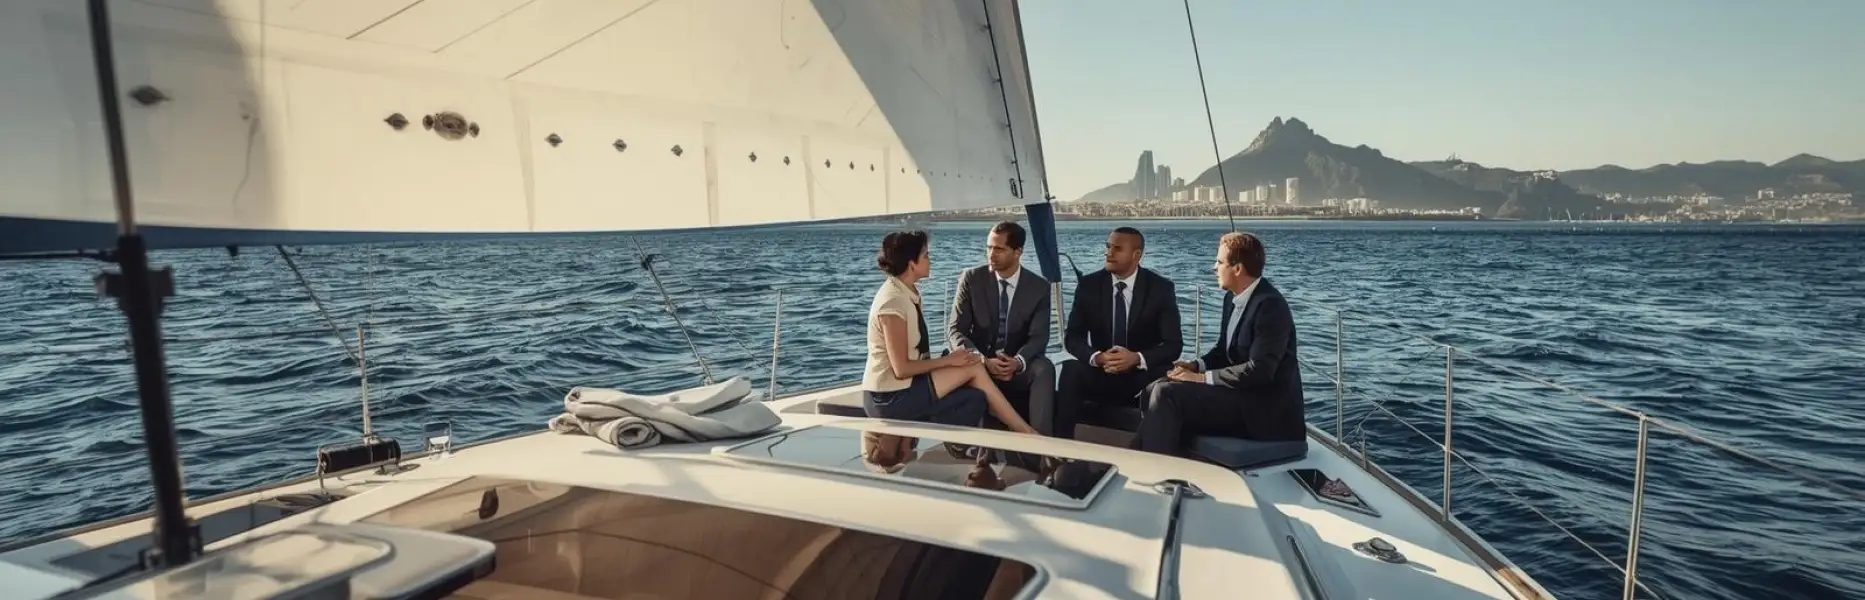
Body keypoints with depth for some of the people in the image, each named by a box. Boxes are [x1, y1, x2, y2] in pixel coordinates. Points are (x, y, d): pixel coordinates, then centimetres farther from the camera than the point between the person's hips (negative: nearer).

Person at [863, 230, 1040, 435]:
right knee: (974, 368, -9)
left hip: (902, 389, 8)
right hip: (890, 398, -8)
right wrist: (947, 360, -13)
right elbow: (901, 368, -22)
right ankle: (1024, 433, 2)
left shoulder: (907, 293, 7)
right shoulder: (893, 302, -21)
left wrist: (945, 362, -4)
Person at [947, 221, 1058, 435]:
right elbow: (955, 330, -8)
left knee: (1044, 368, -31)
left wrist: (1017, 362, -31)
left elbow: (1038, 337, -8)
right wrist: (984, 361, -26)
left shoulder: (1039, 287, -2)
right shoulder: (971, 278, -3)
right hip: (980, 363, -1)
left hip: (1018, 366, 1)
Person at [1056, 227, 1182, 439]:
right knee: (1071, 370, -30)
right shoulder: (1089, 285, 0)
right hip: (1100, 374, 1)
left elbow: (1173, 344, -8)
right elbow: (1072, 337, -2)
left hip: (1144, 377, -1)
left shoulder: (1161, 288, -4)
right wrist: (1097, 357, -24)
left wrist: (1137, 358, -27)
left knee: (1165, 379, -34)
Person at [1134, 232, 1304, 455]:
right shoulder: (1233, 298, 9)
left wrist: (1203, 378, -19)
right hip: (1241, 394, 9)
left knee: (1166, 394, -21)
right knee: (1156, 390, 2)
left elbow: (1259, 370, -25)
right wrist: (1196, 365, -2)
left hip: (1264, 408, -9)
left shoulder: (1270, 305, -19)